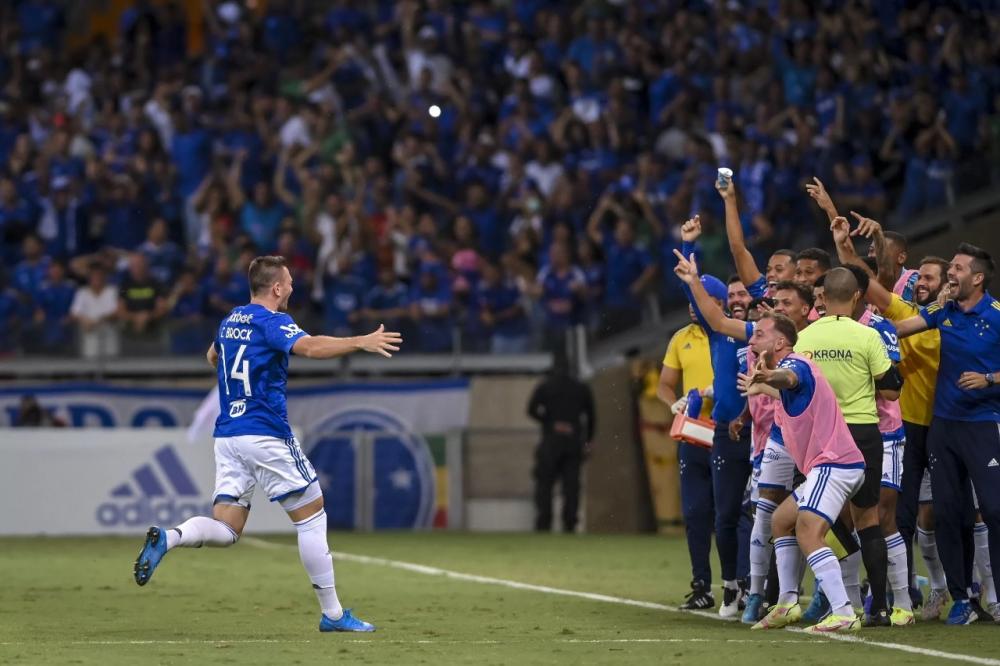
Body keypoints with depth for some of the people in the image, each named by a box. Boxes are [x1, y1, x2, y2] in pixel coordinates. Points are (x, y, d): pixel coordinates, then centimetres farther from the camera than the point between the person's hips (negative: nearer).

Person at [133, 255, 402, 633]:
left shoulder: (230, 321, 15)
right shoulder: (271, 322, -9)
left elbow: (212, 357, 36)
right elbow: (311, 347, -29)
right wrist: (362, 343, -31)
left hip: (227, 435, 7)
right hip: (266, 436, -7)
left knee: (225, 529, 5)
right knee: (312, 517, 3)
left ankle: (167, 538, -23)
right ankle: (333, 614, 4)